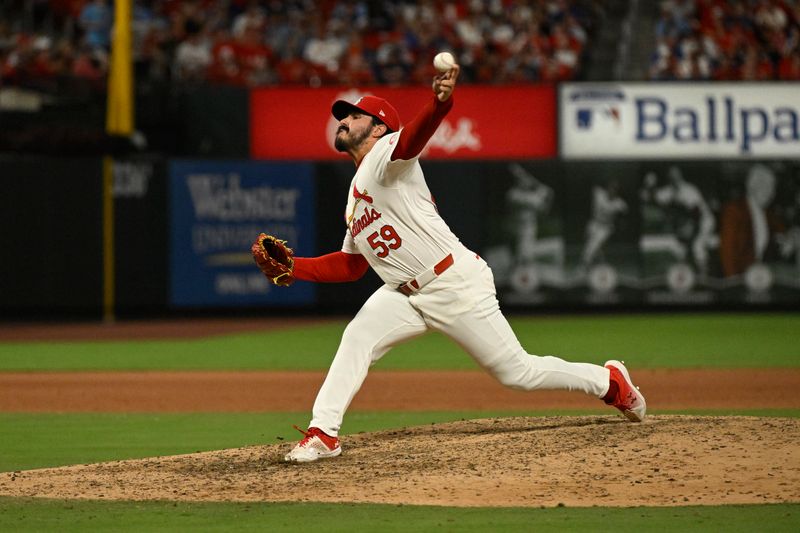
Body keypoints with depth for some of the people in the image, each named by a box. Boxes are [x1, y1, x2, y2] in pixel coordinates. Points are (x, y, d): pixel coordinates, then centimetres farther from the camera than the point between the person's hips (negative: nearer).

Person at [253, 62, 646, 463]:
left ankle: (609, 382, 16)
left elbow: (416, 134, -32)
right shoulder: (356, 193, 20)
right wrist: (291, 267, 12)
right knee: (357, 339, -14)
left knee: (517, 372, -2)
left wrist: (440, 102, -54)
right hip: (405, 294, 8)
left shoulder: (388, 153, -7)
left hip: (457, 286, -8)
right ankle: (322, 435, -15)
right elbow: (352, 264, 24)